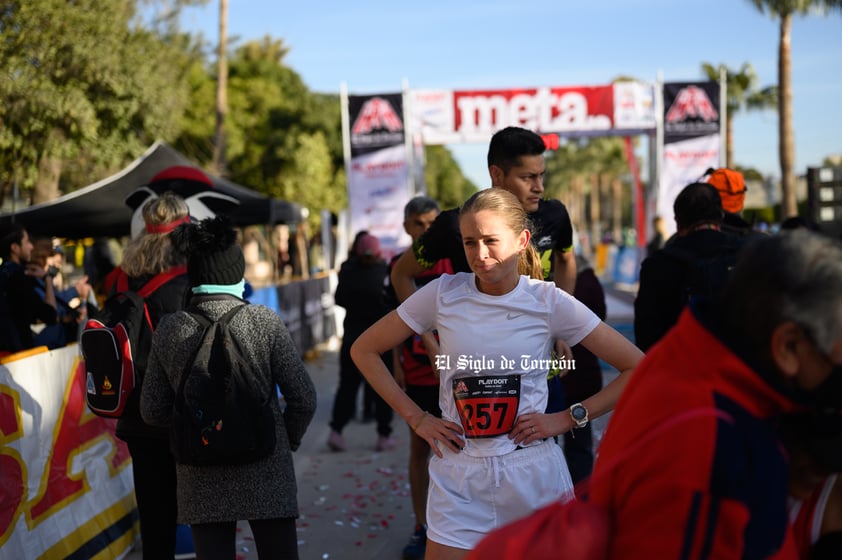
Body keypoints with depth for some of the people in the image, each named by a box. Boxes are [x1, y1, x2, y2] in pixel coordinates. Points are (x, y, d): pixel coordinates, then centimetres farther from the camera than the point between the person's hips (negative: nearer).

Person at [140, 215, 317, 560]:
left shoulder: (169, 329, -4)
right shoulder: (265, 321, -10)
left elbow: (152, 410, 2)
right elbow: (303, 398, -9)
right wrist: (289, 440, 9)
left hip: (201, 478, 2)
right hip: (265, 474, -2)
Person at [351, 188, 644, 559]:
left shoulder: (548, 302, -6)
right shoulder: (443, 295, -3)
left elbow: (638, 368, -4)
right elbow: (364, 350, 6)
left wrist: (569, 418, -8)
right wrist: (416, 418, 0)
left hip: (533, 475, -1)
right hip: (457, 478, 1)